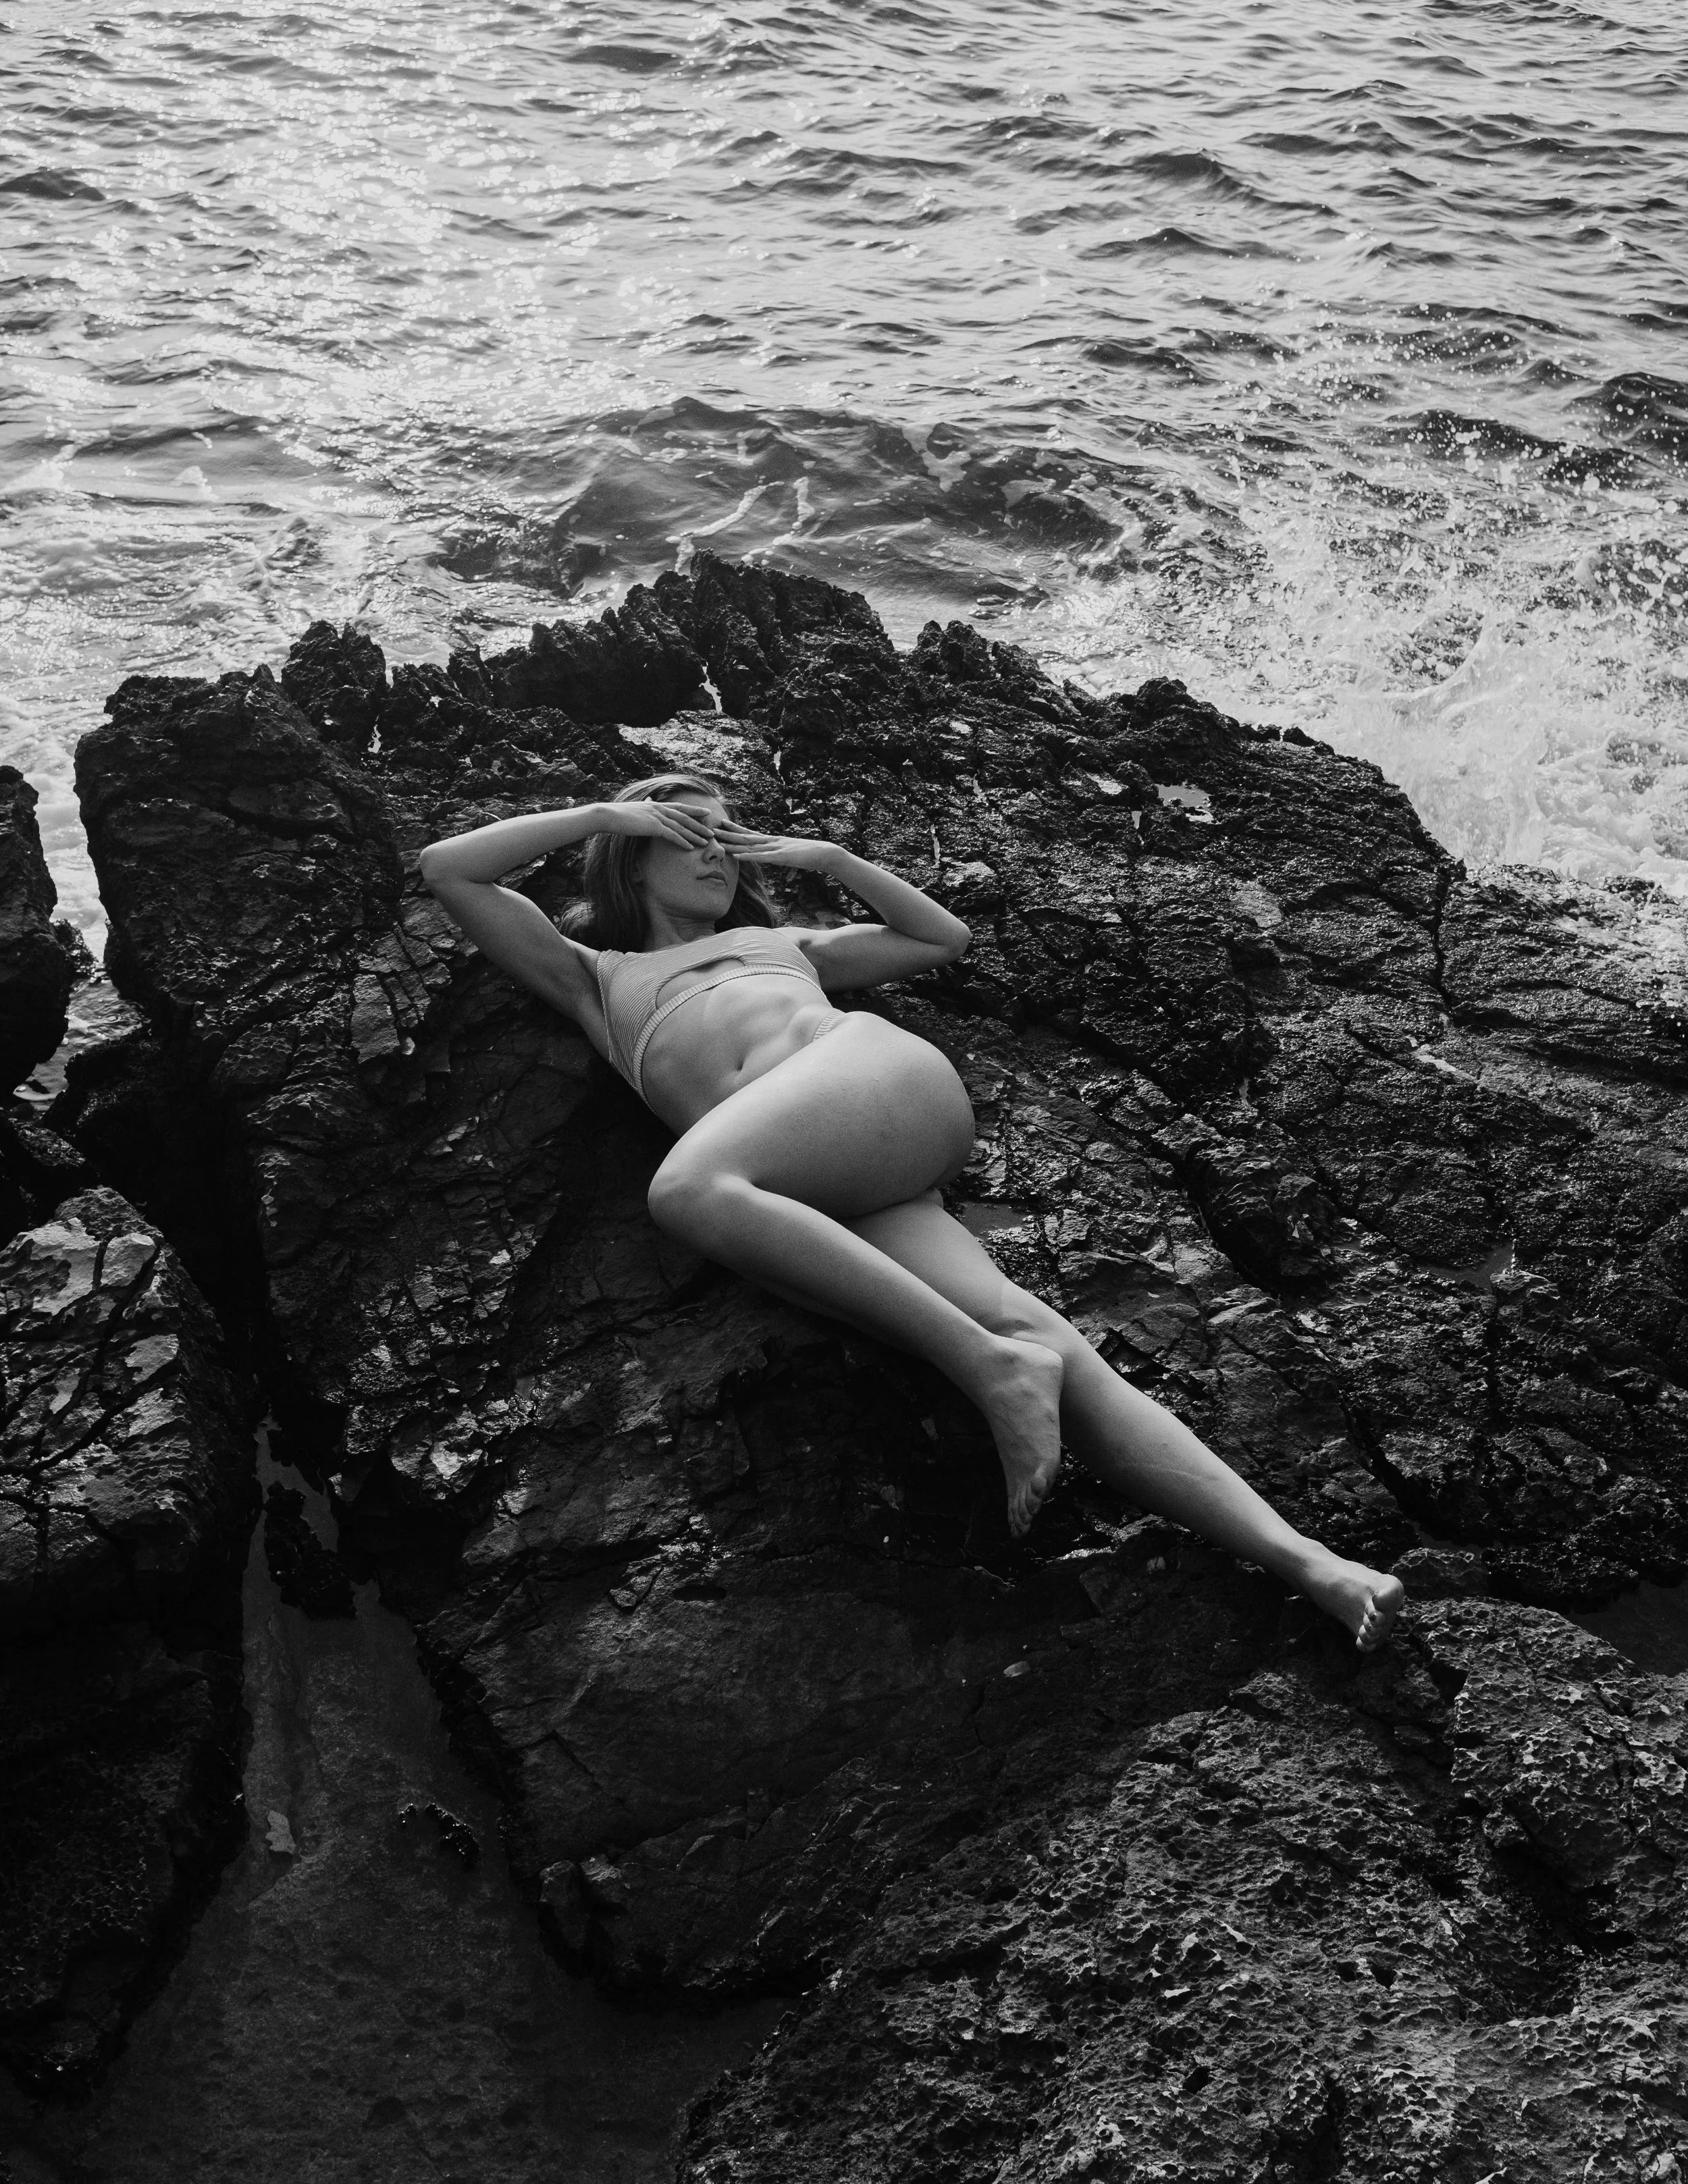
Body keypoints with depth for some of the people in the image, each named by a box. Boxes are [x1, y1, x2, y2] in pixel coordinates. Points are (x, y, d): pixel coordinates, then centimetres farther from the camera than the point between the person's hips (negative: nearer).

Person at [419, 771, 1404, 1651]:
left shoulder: (782, 943, 37)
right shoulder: (595, 979, 35)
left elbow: (945, 937, 41)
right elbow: (446, 868, 34)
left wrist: (826, 857, 35)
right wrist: (605, 813, 31)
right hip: (824, 1197, 1)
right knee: (1041, 1342, -25)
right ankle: (1298, 1558, -39)